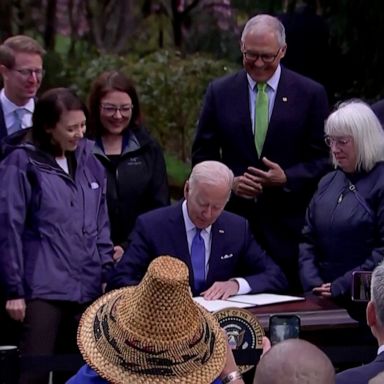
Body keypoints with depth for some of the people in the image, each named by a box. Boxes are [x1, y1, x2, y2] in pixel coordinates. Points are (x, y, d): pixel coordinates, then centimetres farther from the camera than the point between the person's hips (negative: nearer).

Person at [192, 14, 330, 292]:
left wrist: (287, 178, -14)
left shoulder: (311, 94, 2)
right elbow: (202, 154, 9)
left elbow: (323, 158, 3)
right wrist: (228, 181, -9)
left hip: (289, 226, -1)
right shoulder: (220, 92, 7)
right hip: (233, 218, 1)